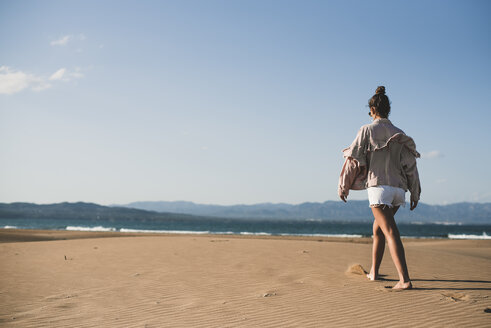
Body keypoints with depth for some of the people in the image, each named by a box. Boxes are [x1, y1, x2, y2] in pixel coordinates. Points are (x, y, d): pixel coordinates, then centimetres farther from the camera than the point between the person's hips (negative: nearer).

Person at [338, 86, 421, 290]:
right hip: (399, 187, 6)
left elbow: (353, 159, -3)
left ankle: (404, 279, -22)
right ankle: (373, 272, 28)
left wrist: (343, 186, 4)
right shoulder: (399, 134, 14)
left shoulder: (368, 130, 0)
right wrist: (415, 194, 15)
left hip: (378, 185, -6)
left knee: (390, 232, -12)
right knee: (378, 227, 20)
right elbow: (410, 165, 11)